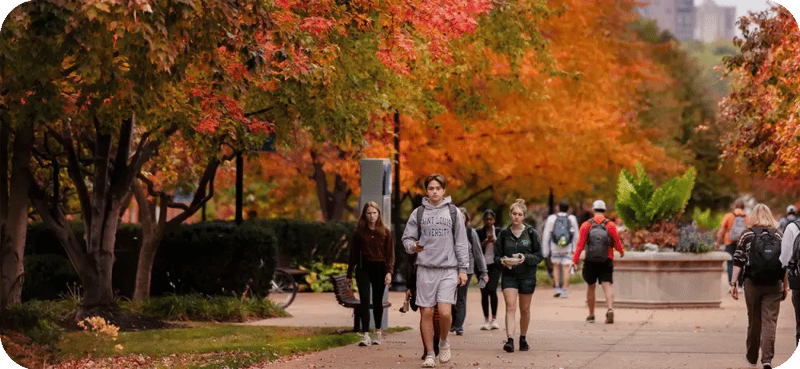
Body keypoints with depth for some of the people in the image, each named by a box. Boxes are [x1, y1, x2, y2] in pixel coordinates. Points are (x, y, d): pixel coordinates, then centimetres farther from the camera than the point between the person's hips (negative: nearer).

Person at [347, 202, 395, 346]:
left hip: (379, 268, 0)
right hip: (363, 268, 0)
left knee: (377, 301, 9)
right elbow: (354, 254, 10)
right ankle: (365, 335, -15)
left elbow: (390, 254, 3)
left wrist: (389, 272, -10)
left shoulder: (385, 232, 4)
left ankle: (378, 332, 25)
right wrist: (349, 275, 10)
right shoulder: (359, 232, 6)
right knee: (364, 300, -11)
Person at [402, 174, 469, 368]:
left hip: (448, 269, -1)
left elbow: (461, 242, 8)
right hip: (425, 269, 1)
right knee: (426, 313, 0)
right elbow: (407, 238, 9)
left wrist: (463, 269, 3)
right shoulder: (418, 213, 8)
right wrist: (413, 246, -14)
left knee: (444, 311, -12)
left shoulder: (453, 212, 7)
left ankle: (444, 341, 15)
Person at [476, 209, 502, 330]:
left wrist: (494, 241, -15)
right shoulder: (479, 232, 5)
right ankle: (486, 320, 9)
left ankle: (494, 319, -10)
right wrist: (486, 241, -19)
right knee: (484, 292, 0)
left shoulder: (498, 231, 7)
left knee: (492, 289, -17)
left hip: (494, 264, -1)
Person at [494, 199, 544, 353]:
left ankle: (523, 339, 26)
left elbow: (539, 256, 0)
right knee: (510, 307, -14)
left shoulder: (531, 233, 0)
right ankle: (510, 340, -22)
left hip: (527, 275, 0)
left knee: (524, 309, 9)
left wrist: (526, 258, -18)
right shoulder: (504, 234, 4)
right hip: (509, 275, 0)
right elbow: (496, 255, 8)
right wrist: (502, 260, -15)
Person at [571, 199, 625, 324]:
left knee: (591, 287, 14)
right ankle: (610, 308, -30)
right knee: (607, 285, -5)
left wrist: (574, 261, -8)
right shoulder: (611, 225, -1)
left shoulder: (586, 225, -1)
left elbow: (580, 245, -7)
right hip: (606, 261, -1)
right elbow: (617, 243, 1)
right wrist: (622, 251, 23)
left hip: (590, 262, 1)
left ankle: (591, 315, 21)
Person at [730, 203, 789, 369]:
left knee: (754, 321, 13)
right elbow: (785, 262, 5)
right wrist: (785, 286, 11)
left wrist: (734, 283, 1)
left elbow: (738, 261, -2)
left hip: (753, 283, 0)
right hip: (774, 286, 0)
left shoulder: (747, 234, 2)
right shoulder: (778, 234, 6)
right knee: (770, 321, -2)